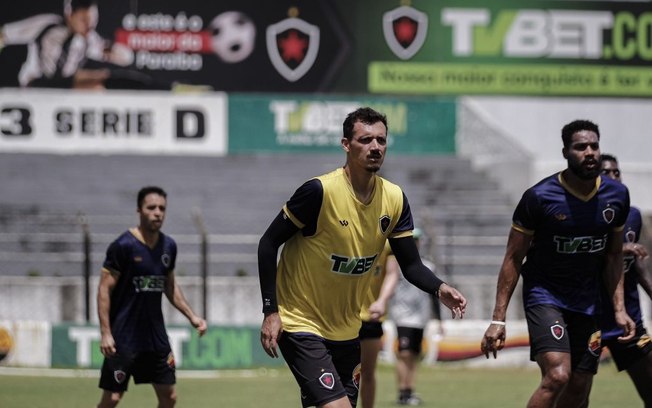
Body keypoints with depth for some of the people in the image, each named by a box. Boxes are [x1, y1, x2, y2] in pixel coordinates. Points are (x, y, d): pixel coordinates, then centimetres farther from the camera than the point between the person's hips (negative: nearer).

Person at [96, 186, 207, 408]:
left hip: (156, 335, 6)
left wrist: (192, 316, 11)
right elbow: (104, 289, -12)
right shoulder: (123, 245, -12)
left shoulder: (168, 246, 6)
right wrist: (105, 332, -18)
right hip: (123, 337, -6)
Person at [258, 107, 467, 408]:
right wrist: (270, 311, -17)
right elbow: (268, 244, -13)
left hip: (347, 329, 7)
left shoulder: (394, 199, -3)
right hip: (301, 324, -7)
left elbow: (411, 265, 2)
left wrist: (439, 289, -19)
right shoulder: (319, 191, -21)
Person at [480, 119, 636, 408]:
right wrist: (498, 319, -12)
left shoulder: (617, 196, 0)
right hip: (544, 295, -5)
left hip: (587, 303, 5)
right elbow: (513, 258, -8)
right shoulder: (539, 197, -14)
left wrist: (619, 308, 4)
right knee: (557, 376, -26)